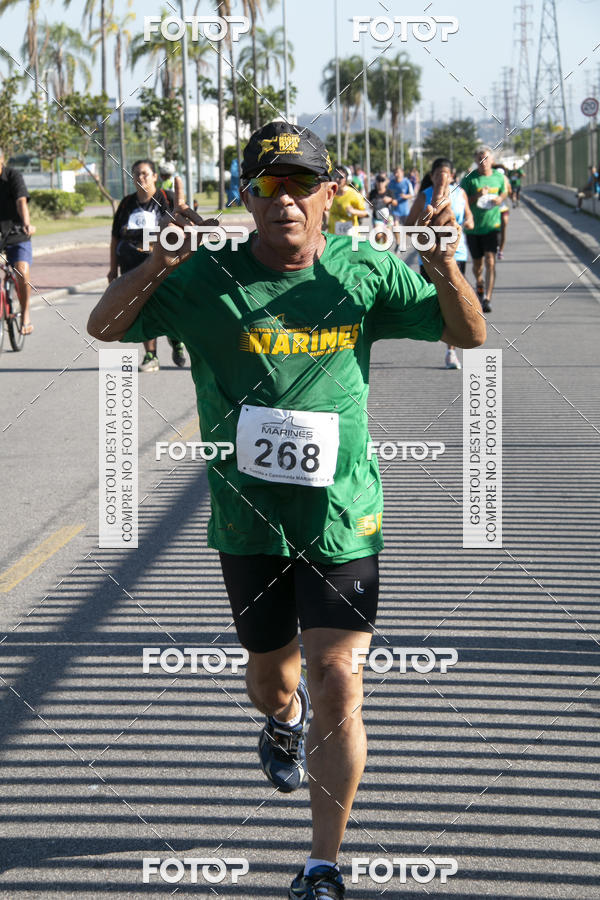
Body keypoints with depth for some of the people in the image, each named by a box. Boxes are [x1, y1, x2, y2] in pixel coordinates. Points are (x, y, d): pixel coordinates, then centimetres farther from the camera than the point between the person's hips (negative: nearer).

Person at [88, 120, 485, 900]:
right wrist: (165, 257, -26)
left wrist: (443, 261, -18)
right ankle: (284, 721, 58)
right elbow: (104, 327, -9)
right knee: (270, 672, 18)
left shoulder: (364, 272, -3)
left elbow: (469, 335, 1)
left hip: (342, 513, -1)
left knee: (337, 681, -8)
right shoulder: (209, 279, -7)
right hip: (249, 515, 1)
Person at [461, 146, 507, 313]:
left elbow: (504, 192, 21)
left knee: (490, 262, -13)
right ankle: (479, 284, 45)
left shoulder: (499, 177, 3)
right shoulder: (469, 179, -6)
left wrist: (500, 199, -3)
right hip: (473, 227, 0)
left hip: (492, 226, 0)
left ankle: (487, 299, -15)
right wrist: (477, 196, -21)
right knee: (477, 263, 12)